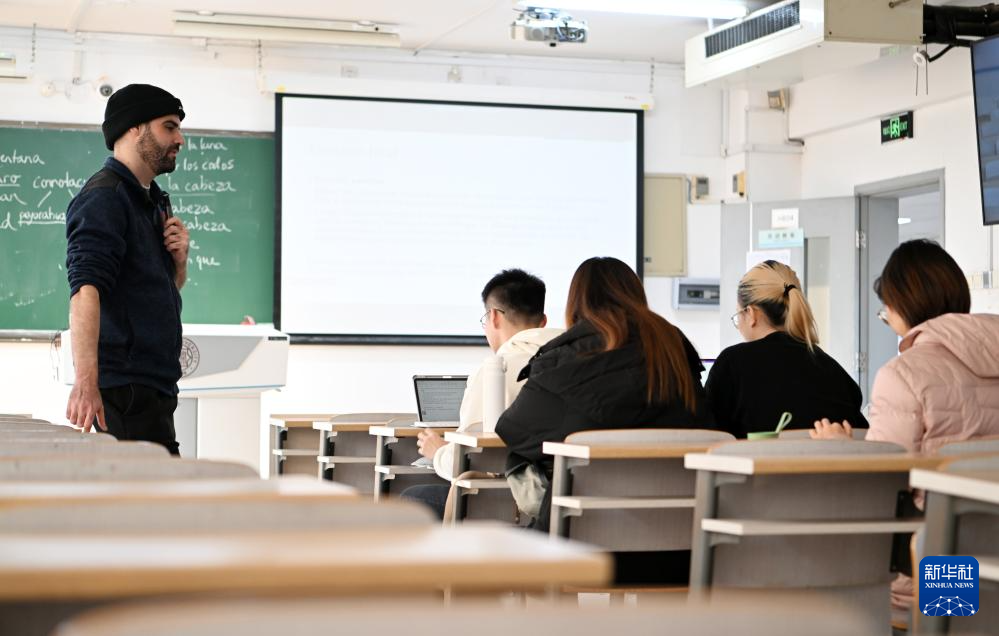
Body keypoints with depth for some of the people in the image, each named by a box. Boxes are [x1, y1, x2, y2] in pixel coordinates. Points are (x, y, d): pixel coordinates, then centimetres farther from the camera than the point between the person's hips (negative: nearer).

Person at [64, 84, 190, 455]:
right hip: (125, 383, -10)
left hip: (154, 383, 10)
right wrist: (86, 380, -35)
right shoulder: (104, 197, -11)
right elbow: (85, 290, -24)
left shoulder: (154, 201, 20)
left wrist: (179, 259, 6)